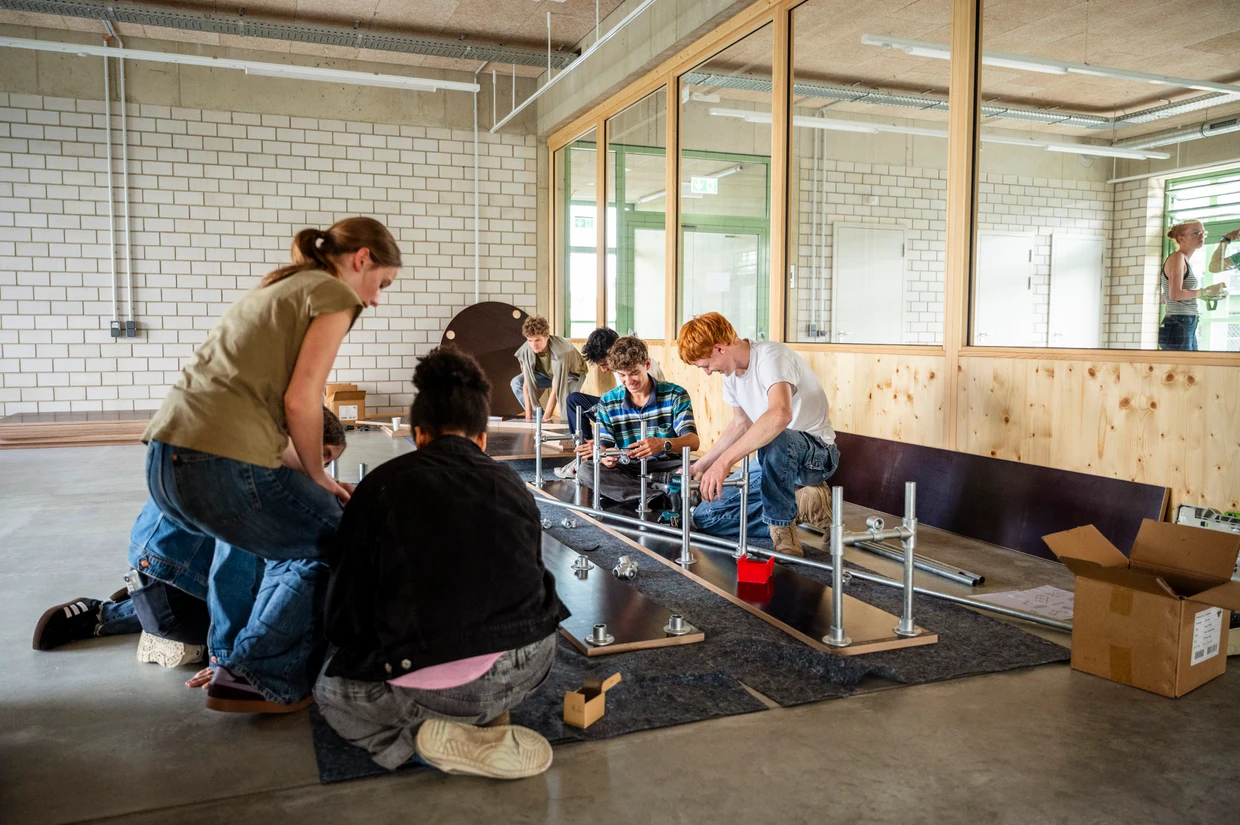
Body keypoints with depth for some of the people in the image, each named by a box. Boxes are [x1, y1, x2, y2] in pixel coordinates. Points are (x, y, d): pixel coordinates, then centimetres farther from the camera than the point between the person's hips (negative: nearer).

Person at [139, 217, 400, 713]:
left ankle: (229, 658, 39)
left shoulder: (278, 288, 27)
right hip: (222, 467, -10)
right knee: (328, 546, 10)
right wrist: (318, 478, 6)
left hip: (161, 462, 10)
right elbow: (300, 402, -10)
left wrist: (311, 481, 23)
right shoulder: (333, 292, 1)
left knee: (247, 533, 36)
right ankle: (262, 679, 11)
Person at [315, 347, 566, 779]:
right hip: (528, 669, 4)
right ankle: (487, 712, 11)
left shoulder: (383, 485, 2)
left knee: (330, 689, 26)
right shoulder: (512, 484, 11)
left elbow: (344, 608, 4)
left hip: (433, 687, -4)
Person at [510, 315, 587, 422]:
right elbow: (527, 383, -26)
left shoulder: (560, 351, -41)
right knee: (516, 383, -15)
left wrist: (546, 418, -40)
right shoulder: (526, 350, -29)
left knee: (567, 397, -35)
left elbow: (555, 390, -39)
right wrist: (528, 417, -29)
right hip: (547, 373, 5)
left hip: (571, 373, -4)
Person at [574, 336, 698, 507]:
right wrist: (605, 457, -30)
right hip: (627, 469, 3)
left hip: (667, 467, -3)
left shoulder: (675, 395, -4)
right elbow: (602, 446, -3)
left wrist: (664, 444, -39)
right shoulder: (608, 402, 3)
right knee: (587, 469, -27)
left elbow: (693, 440, -16)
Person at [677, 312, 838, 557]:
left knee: (773, 439, -43)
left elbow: (780, 414, -44)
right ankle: (803, 506, 2)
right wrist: (700, 466, 12)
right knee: (705, 518, -2)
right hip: (777, 461, 9)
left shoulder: (770, 356, -25)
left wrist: (724, 461, -48)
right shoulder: (730, 371, 2)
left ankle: (783, 535, -23)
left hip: (817, 453, -9)